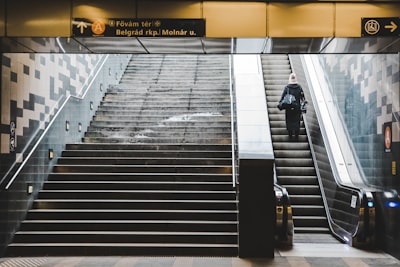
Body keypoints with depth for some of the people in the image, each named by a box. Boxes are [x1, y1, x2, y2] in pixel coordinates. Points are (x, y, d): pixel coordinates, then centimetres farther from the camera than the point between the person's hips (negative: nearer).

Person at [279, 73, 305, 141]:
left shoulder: (287, 87, -8)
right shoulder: (299, 87, -3)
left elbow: (283, 97, -8)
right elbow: (302, 97, -1)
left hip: (289, 108, -2)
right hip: (297, 108, 2)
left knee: (289, 122, 8)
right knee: (297, 122, 11)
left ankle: (290, 136, 9)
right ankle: (296, 136, 13)